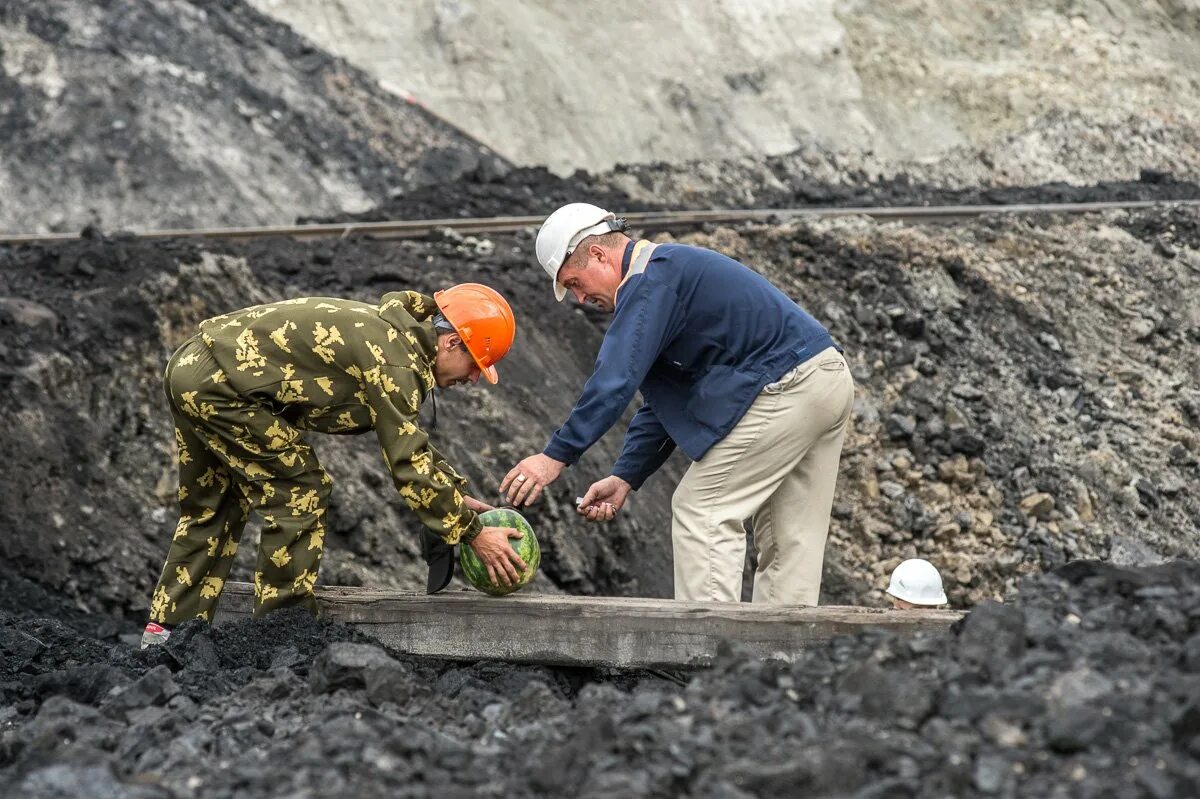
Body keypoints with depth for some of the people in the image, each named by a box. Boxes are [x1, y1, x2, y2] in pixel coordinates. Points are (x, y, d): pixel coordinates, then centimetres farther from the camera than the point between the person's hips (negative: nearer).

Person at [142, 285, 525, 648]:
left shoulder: (391, 331, 13)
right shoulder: (396, 358, -17)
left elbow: (409, 439, 24)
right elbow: (409, 463, -17)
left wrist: (458, 495, 20)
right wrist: (473, 532, -10)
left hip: (189, 368, 10)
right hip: (219, 381, -10)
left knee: (212, 508, 20)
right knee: (299, 493, -3)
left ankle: (167, 629, 25)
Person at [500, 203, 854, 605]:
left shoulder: (650, 281, -10)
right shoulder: (671, 271, 22)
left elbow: (616, 378, -21)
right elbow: (662, 400, 22)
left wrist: (557, 455, -20)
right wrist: (624, 477, 15)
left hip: (783, 388, -11)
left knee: (701, 512, -5)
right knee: (788, 537, 11)